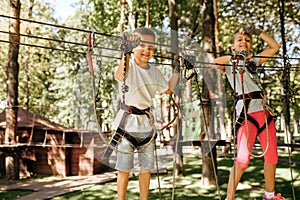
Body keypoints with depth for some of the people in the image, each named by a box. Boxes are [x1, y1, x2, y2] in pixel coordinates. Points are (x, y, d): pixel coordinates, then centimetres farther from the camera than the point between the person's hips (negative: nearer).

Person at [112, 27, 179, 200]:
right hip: (127, 122, -5)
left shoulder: (154, 72, 8)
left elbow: (168, 89, 22)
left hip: (146, 122, 6)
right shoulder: (129, 67, -11)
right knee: (124, 168, 2)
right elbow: (120, 75, -37)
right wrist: (126, 53, -55)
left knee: (147, 167, 11)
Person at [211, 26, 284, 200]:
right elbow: (212, 64, -14)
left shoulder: (253, 61, 22)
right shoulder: (229, 62, 7)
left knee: (272, 156, 9)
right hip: (247, 112, -6)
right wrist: (234, 56, -22)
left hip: (264, 111, 6)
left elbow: (275, 47, 24)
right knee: (243, 159, -14)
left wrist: (258, 32, 15)